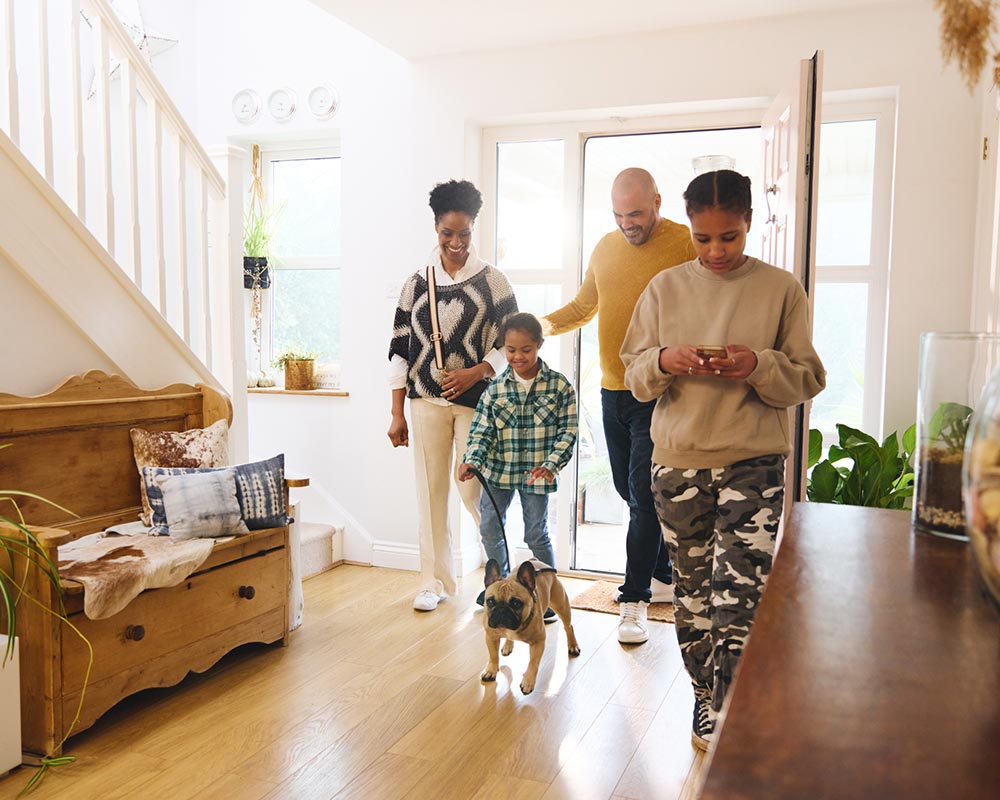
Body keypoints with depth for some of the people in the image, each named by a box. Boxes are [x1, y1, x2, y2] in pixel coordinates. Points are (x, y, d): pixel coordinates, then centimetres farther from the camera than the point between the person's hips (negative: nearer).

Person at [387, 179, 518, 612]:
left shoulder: (492, 280, 0)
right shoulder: (417, 282, 6)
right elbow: (399, 349, 7)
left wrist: (475, 372, -16)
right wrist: (397, 414, 4)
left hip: (476, 400, -2)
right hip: (426, 401, 3)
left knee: (473, 489, -2)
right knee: (430, 490, 5)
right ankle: (435, 580, 20)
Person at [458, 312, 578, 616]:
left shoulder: (559, 385, -6)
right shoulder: (495, 388, -3)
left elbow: (567, 431, -5)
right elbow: (481, 431, -3)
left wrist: (551, 465, -16)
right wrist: (472, 461, -20)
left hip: (536, 474, -3)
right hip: (499, 469, 3)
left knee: (536, 533, 3)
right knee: (490, 528, 10)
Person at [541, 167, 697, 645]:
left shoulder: (686, 246, -9)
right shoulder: (605, 248, 11)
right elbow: (584, 306, 21)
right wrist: (546, 323, 3)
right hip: (613, 391, 7)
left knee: (644, 497, -6)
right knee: (631, 492, 14)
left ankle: (634, 601, 5)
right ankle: (663, 577, 32)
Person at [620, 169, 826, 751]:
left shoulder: (781, 288, 1)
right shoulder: (666, 288, 6)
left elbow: (807, 380, 2)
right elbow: (636, 376, 8)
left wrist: (759, 365, -18)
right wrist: (664, 360, -14)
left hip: (754, 462, -2)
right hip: (678, 461, 3)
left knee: (739, 594, -8)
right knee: (692, 587, 12)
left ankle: (723, 719, 7)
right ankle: (707, 698, 30)